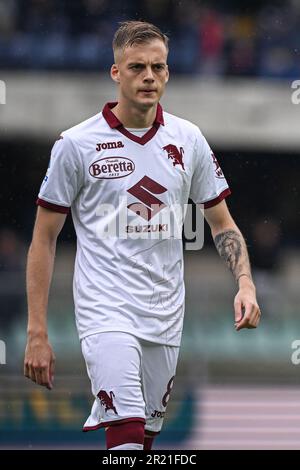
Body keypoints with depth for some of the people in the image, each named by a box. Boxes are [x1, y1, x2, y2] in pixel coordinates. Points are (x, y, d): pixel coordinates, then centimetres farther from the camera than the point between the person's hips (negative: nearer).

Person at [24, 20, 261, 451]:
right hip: (106, 313, -5)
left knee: (145, 436, 10)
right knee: (127, 436, -20)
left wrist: (245, 283, -4)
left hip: (165, 318, 5)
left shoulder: (188, 140, 7)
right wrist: (37, 333, -4)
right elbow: (44, 240, 1)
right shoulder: (76, 144, -4)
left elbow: (222, 225, 15)